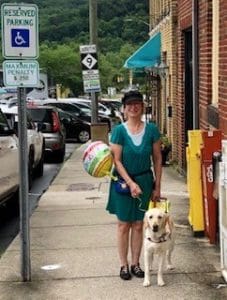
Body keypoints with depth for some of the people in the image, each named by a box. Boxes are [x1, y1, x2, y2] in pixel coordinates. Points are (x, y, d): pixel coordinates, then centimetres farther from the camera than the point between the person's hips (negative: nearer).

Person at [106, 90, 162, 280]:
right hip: (123, 181, -2)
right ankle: (124, 265, 17)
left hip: (145, 180, 2)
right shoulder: (119, 131, -9)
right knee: (124, 225, 6)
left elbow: (157, 159, 1)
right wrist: (131, 183, -18)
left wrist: (157, 186, 1)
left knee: (138, 224, 9)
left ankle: (135, 264, 21)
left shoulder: (151, 129, -4)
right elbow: (116, 160, -10)